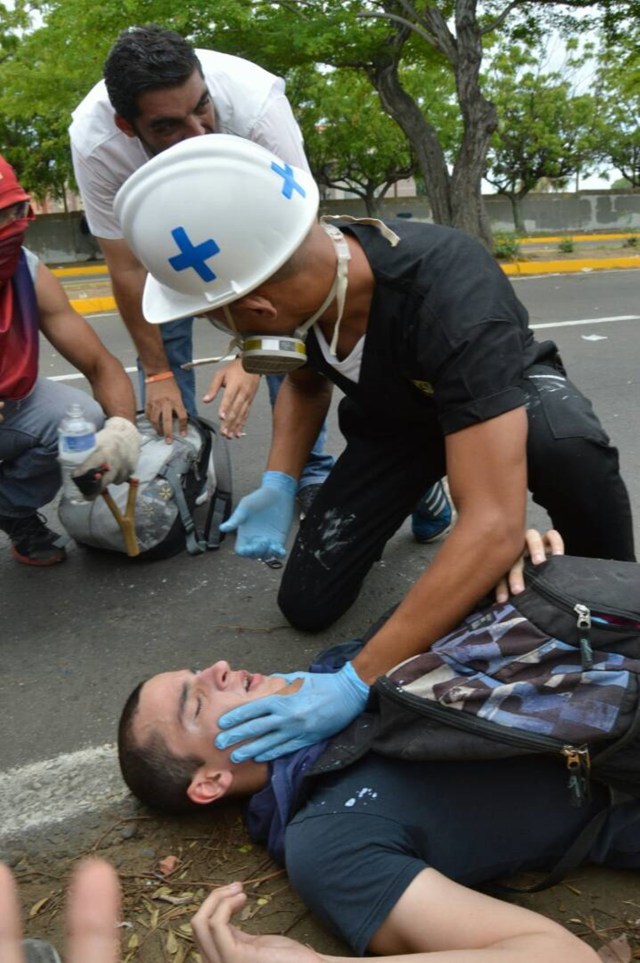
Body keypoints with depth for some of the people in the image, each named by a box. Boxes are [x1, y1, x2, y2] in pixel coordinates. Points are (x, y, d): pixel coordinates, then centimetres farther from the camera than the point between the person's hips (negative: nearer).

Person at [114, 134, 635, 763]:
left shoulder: (452, 298, -43)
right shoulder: (300, 275, -24)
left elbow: (494, 526, -48)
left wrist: (357, 683, -49)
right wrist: (279, 484, -16)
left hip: (506, 395, -4)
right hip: (395, 417, 5)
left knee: (565, 445, -41)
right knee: (306, 604, -5)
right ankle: (404, 500, 23)